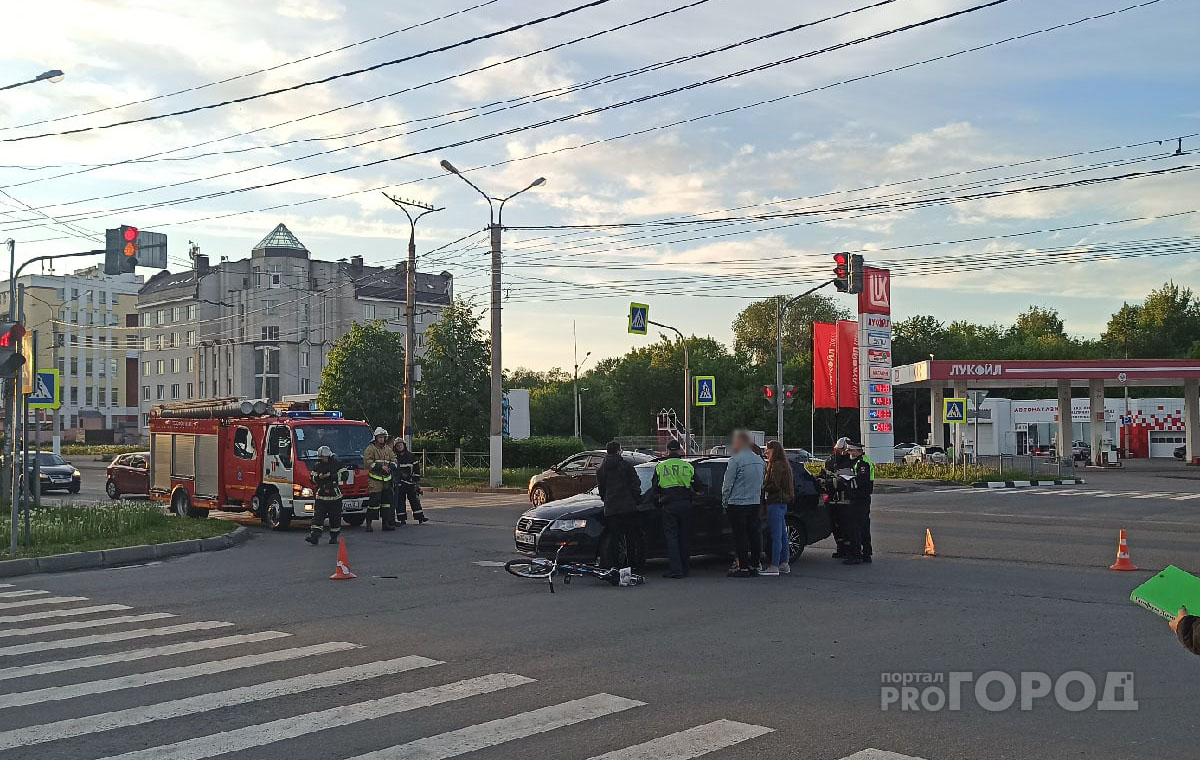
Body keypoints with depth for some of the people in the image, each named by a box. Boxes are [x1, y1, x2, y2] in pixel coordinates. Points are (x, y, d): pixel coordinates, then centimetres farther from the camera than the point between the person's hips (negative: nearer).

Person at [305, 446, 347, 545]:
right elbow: (312, 479, 10)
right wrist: (318, 477, -12)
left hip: (335, 496, -2)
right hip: (321, 495, 2)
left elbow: (344, 476, -9)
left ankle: (334, 537, 22)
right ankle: (314, 537, -15)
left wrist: (331, 476, -18)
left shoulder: (337, 464, -2)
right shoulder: (316, 465, 9)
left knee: (335, 517, 6)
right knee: (317, 516, -8)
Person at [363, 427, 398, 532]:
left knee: (387, 501, 7)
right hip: (375, 480, -6)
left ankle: (386, 523, 13)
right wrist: (381, 467, -18)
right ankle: (369, 523, -5)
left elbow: (394, 461, 14)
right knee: (374, 501, -11)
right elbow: (367, 462, -12)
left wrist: (389, 467, -8)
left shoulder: (388, 449, 16)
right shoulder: (370, 449, -3)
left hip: (386, 480, 6)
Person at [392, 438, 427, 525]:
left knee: (414, 499, 2)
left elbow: (416, 468, 10)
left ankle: (420, 517, 5)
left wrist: (416, 480, 3)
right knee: (400, 501, 0)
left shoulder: (411, 456, 8)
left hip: (410, 482, 1)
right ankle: (402, 519, 6)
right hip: (399, 483, -1)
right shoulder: (394, 457, 3)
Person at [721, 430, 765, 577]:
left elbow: (728, 483, -11)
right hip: (755, 502, 7)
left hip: (737, 503, -7)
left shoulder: (736, 460, -14)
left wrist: (725, 500, 1)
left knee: (740, 536, -3)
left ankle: (743, 567, -3)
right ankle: (754, 566, 14)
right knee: (754, 533, 10)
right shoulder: (759, 460, 10)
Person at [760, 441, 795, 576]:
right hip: (782, 502, 11)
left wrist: (762, 489, -7)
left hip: (775, 503, -11)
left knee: (776, 536, -9)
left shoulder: (777, 465, -14)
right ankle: (784, 564, 18)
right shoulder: (784, 464, 18)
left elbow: (775, 485, -21)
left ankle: (774, 566, -9)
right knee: (782, 535, 13)